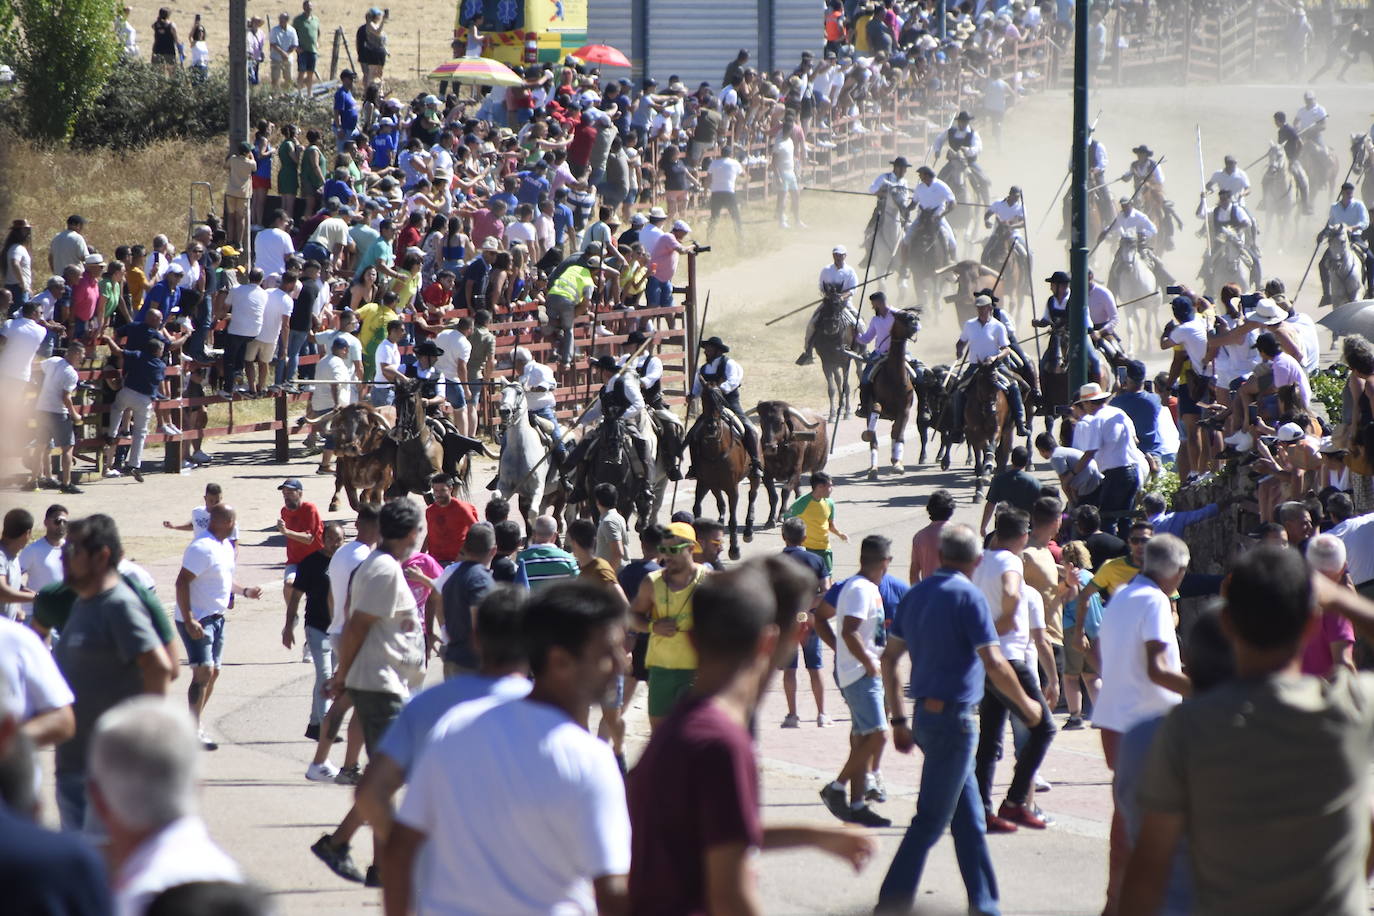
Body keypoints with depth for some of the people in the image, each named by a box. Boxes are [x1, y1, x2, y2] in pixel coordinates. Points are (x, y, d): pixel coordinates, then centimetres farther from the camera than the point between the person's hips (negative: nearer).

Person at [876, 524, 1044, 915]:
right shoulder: (967, 596, -13)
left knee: (969, 817, 14)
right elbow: (994, 664, -18)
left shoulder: (916, 594, 10)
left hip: (925, 714, 8)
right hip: (953, 716, -8)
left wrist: (900, 720, 18)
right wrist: (1027, 705, -3)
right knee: (932, 819, -3)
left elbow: (889, 659, 13)